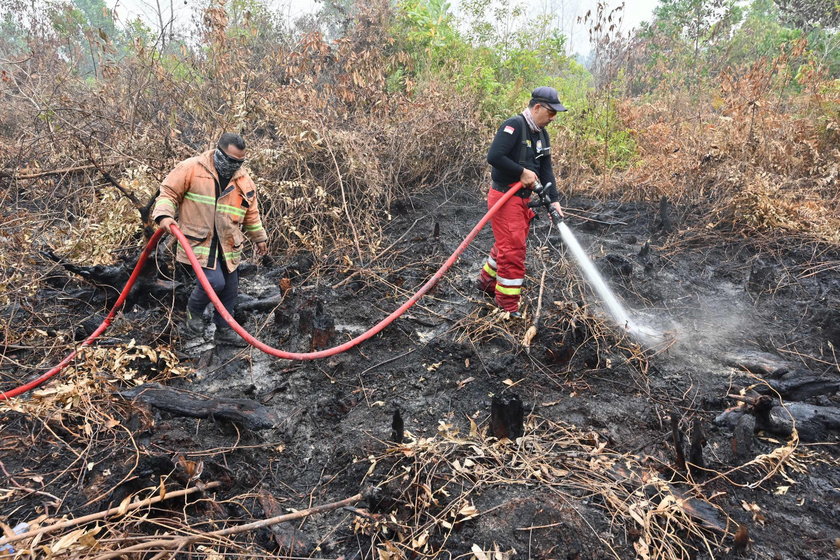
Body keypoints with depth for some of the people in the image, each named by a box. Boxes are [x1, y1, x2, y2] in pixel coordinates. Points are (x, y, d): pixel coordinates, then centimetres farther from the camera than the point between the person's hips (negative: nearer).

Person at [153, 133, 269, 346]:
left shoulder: (244, 180, 7)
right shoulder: (191, 168, -7)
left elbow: (251, 213, 19)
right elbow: (168, 192, -4)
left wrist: (259, 238, 25)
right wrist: (164, 215, -21)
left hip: (228, 244, 6)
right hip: (198, 240, -5)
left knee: (230, 289, 9)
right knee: (215, 282, -19)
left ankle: (224, 330, 28)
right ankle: (194, 310, 13)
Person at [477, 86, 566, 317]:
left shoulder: (541, 134, 12)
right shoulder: (514, 125, -16)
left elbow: (545, 168, 11)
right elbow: (494, 157, -26)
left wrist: (554, 200, 1)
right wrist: (523, 172, -19)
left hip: (523, 198, 9)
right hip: (504, 197, -9)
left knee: (509, 244, 19)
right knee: (513, 248, -7)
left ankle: (487, 280, 38)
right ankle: (508, 304, 3)